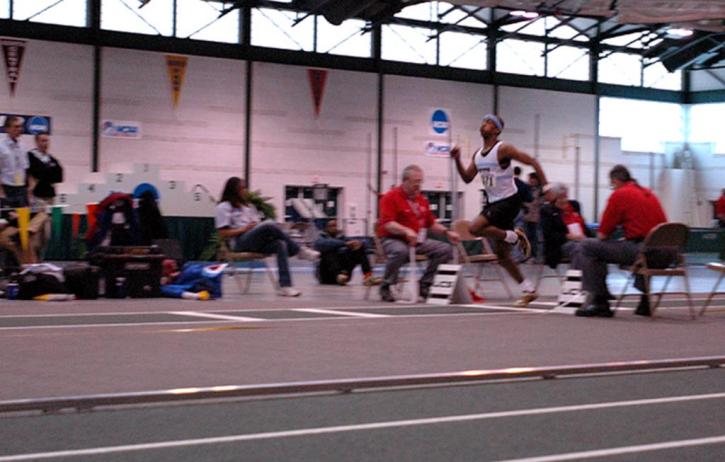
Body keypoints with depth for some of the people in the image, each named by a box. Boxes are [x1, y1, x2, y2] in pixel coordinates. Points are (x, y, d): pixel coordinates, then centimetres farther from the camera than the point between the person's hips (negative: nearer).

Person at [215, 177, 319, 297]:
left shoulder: (247, 206, 27)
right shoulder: (223, 207, 5)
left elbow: (259, 224, 22)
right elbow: (223, 233, -5)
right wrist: (244, 229, -13)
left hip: (258, 242, 7)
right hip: (240, 243, -7)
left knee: (280, 244, -26)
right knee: (270, 225, -32)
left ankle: (285, 286, -37)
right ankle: (300, 250, -20)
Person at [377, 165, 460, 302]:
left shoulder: (422, 199, 16)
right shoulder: (391, 197, -7)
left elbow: (431, 223, 21)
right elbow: (387, 224, -19)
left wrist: (447, 232, 5)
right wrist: (406, 231, -35)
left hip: (418, 241, 7)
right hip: (392, 240, -7)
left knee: (445, 249, -8)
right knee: (400, 251, -41)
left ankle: (424, 285, 2)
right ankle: (386, 287, -18)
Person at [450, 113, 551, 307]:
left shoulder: (503, 149, -13)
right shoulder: (478, 154, 9)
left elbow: (532, 161, -12)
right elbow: (467, 178, 11)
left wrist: (545, 187, -18)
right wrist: (457, 160, -3)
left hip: (509, 200, -8)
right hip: (493, 202, 8)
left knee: (475, 228, -26)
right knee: (501, 254, 8)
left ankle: (514, 236, -7)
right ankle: (528, 289, 17)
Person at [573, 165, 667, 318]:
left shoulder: (619, 195, -1)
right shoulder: (649, 193, 20)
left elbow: (602, 235, -2)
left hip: (639, 250, -8)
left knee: (588, 247, 2)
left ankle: (600, 302, 0)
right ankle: (645, 302, 40)